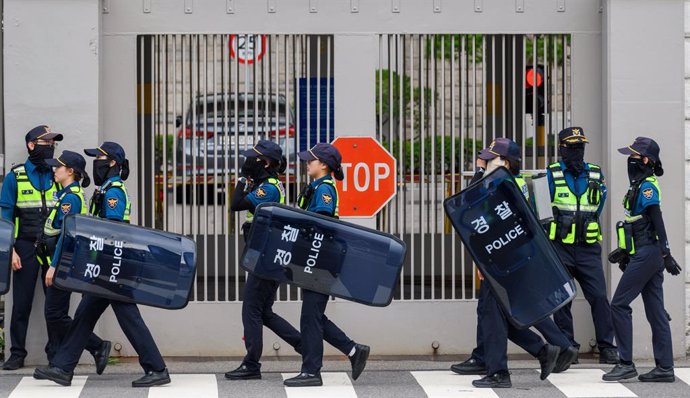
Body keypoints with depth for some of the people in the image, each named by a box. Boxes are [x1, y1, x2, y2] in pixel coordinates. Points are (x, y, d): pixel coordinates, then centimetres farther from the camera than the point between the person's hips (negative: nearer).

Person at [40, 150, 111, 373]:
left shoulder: (70, 197, -15)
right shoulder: (68, 195, 15)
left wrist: (54, 266, -23)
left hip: (63, 261, -10)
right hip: (62, 262, 10)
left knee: (55, 314, -7)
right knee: (53, 314, 10)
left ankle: (98, 347, -3)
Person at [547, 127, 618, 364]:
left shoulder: (595, 175, 9)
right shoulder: (552, 175, 2)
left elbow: (597, 209, 15)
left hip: (588, 248, 1)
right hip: (560, 248, -1)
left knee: (599, 296, -6)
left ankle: (607, 348, -1)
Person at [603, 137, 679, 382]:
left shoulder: (647, 186, -12)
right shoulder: (641, 185, 17)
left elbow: (657, 221, -19)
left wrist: (666, 254, -24)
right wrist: (625, 254, 29)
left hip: (646, 255, -10)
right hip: (647, 255, 10)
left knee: (619, 305, -6)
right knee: (655, 311, 7)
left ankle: (626, 364, -5)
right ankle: (665, 368, 7)